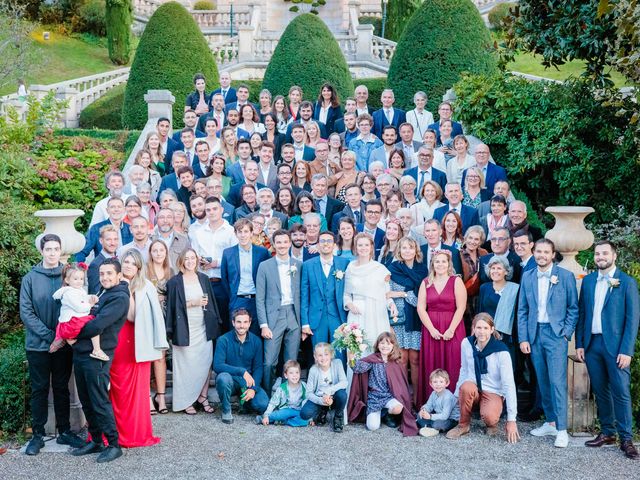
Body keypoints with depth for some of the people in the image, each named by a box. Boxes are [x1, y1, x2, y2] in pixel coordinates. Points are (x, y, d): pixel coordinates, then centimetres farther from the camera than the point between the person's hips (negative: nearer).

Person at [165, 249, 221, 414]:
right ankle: (186, 401, 9)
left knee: (205, 363, 3)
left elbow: (211, 302, 14)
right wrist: (193, 303, -14)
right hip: (185, 330, -3)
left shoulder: (204, 279, 10)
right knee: (186, 365, -1)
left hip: (204, 329, 4)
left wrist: (214, 323, 10)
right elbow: (173, 306, -5)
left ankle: (202, 396, 15)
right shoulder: (174, 282, -2)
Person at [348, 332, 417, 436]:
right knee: (372, 426, -17)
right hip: (374, 396, -2)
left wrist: (401, 399, 5)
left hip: (389, 396, 2)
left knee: (398, 408, -31)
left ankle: (388, 415, 7)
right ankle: (374, 413, 20)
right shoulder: (373, 359, -5)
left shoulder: (395, 363, 4)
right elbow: (359, 368, -17)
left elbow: (400, 382, 11)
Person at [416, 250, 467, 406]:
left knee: (452, 366, -2)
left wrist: (451, 330, -14)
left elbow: (461, 308, -6)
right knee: (432, 367, 3)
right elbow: (421, 308, 3)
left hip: (452, 330, -2)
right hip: (431, 330, 3)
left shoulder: (456, 281, 1)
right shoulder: (426, 283, 10)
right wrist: (431, 329, -8)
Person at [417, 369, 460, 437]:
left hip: (451, 420, -8)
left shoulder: (448, 397, -27)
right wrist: (423, 410, -21)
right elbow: (428, 405, 3)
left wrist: (430, 416, -36)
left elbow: (445, 415, -30)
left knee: (437, 424, -35)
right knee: (420, 415, -1)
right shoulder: (434, 394, -3)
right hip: (439, 416, 8)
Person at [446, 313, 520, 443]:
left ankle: (492, 423, 6)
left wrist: (511, 420, -21)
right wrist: (457, 395, 11)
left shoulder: (501, 352, -18)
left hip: (493, 393, -2)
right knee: (466, 387, -34)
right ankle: (463, 425, -10)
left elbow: (509, 385, -19)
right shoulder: (466, 343, -7)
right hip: (471, 390, 3)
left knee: (489, 416, -34)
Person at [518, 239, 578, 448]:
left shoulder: (566, 276, -2)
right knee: (543, 382, 10)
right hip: (534, 334, 4)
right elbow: (522, 310, 8)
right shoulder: (527, 277, 8)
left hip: (556, 334, -4)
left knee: (557, 381, -8)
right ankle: (550, 422, 21)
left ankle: (561, 430, -3)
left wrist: (566, 334, -7)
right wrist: (523, 338, 2)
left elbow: (573, 309, 0)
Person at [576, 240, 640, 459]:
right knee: (600, 391, 11)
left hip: (615, 345, -4)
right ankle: (607, 433, 22)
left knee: (621, 392, -2)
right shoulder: (588, 281, 10)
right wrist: (579, 343, 5)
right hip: (592, 344, 4)